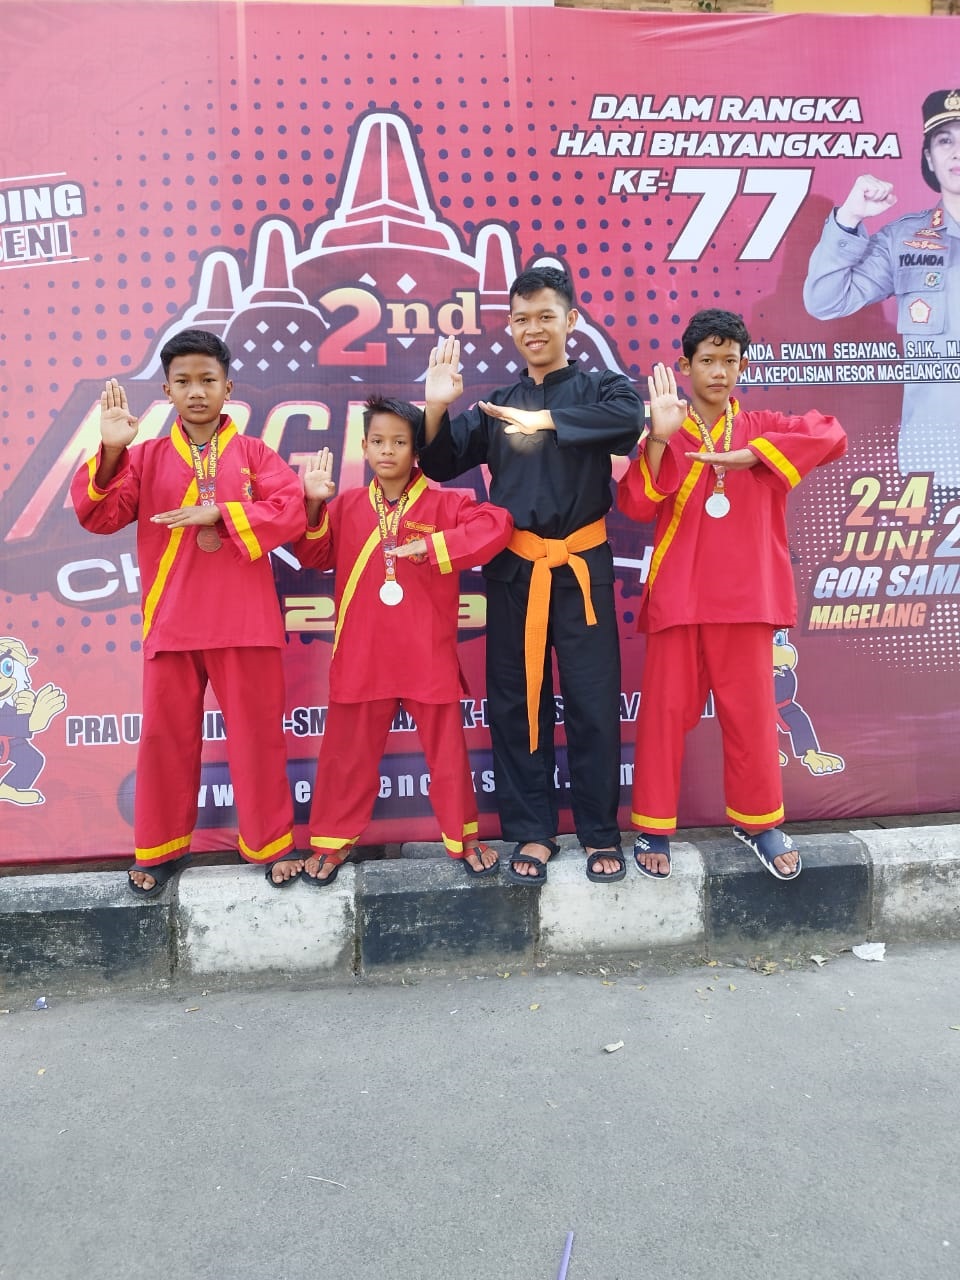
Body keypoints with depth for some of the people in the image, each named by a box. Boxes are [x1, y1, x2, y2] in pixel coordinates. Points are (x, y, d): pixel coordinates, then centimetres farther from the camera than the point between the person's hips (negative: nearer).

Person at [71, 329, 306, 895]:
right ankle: (160, 849, 25)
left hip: (245, 621, -1)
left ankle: (272, 844, 20)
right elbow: (98, 516, -2)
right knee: (166, 735, 9)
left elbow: (291, 511, -8)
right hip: (171, 622, 2)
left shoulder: (253, 453, 6)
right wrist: (111, 452, -16)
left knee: (258, 732, 6)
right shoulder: (146, 456, 9)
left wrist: (220, 514, -17)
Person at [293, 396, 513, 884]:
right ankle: (331, 842, 25)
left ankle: (464, 838, 26)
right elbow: (313, 556, 6)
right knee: (347, 752, 10)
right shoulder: (346, 506, 6)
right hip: (361, 656, 2)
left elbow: (496, 525, -14)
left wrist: (430, 545, -21)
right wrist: (313, 504, -8)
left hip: (429, 656, -1)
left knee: (447, 750, 9)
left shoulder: (445, 504, -1)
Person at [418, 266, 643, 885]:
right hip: (513, 570, 3)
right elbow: (441, 465, 9)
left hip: (581, 568, -3)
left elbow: (629, 417, -20)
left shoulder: (599, 387, 3)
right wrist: (437, 407, -8)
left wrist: (547, 420, -30)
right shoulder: (496, 405, 13)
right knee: (515, 701, 6)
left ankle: (601, 833, 16)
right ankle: (531, 832, 18)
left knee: (593, 700, 1)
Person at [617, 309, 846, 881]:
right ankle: (653, 827, 17)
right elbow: (636, 506, -9)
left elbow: (832, 436, -10)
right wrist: (660, 437, -20)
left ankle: (760, 821, 27)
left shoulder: (762, 429, 8)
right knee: (665, 710, 4)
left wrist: (749, 455, -18)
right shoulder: (665, 434, 4)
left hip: (746, 597, 1)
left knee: (751, 710, 9)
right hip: (677, 597, -1)